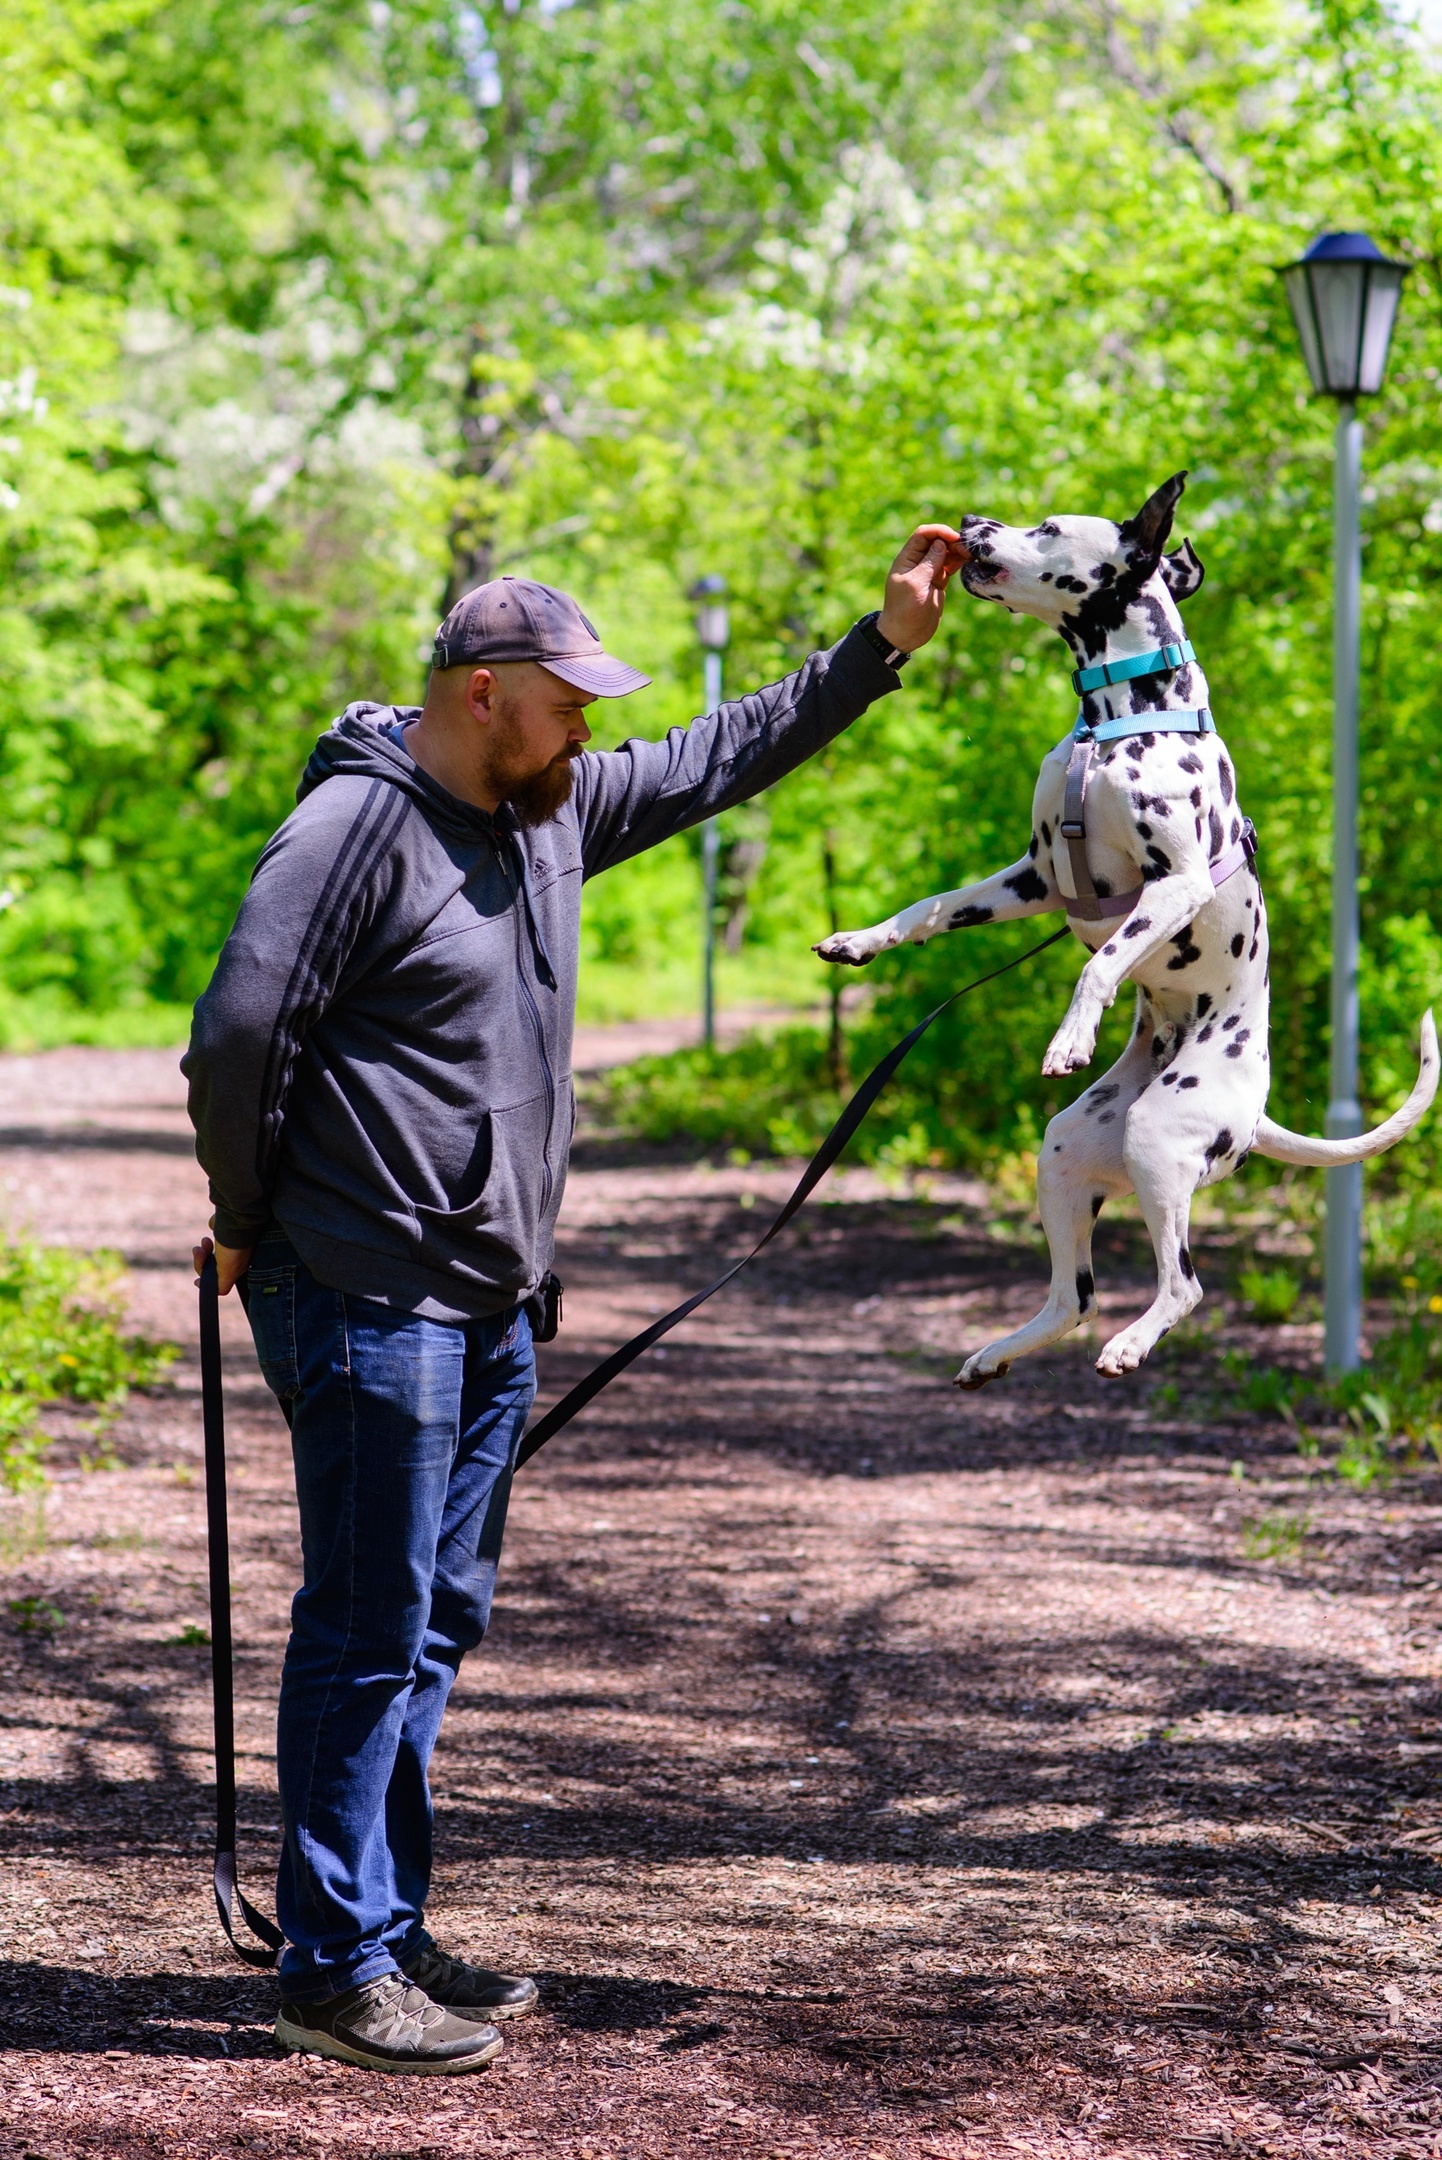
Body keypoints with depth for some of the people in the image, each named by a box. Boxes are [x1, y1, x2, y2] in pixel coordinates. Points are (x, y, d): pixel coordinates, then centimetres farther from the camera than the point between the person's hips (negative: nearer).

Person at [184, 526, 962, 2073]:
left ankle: (388, 1933, 24)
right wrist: (254, 1230, -6)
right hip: (371, 1305, -9)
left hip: (491, 1304, 9)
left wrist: (888, 641, 18)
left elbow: (723, 758, 22)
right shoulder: (358, 825, -15)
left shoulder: (552, 812, 11)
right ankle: (334, 1969, 2)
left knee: (438, 1622, 14)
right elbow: (236, 1039, -16)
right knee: (368, 1634, -5)